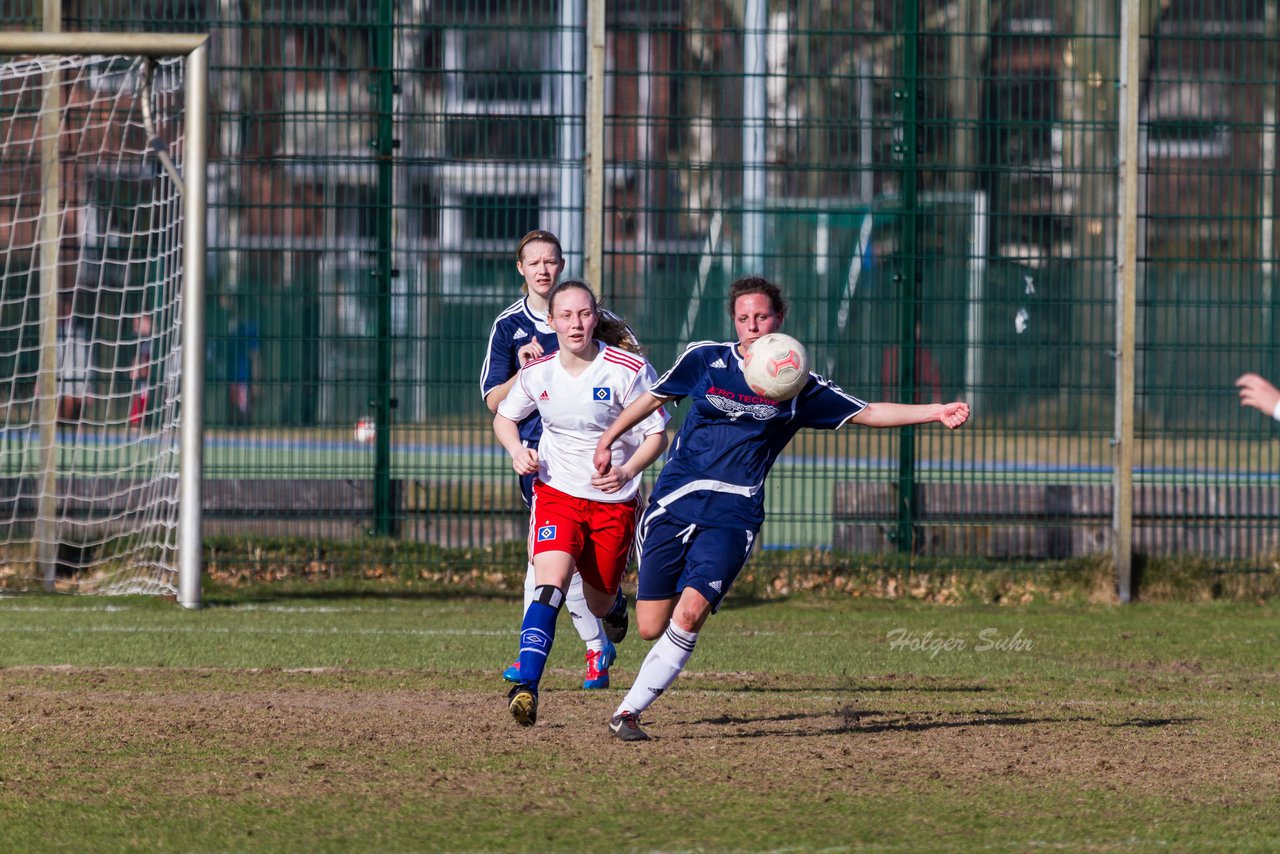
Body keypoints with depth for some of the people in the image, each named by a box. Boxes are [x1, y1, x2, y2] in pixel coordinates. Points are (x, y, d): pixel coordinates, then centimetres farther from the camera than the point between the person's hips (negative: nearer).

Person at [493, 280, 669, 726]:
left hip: (614, 500, 0)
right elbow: (504, 416, 14)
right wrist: (516, 450, -7)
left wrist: (626, 472, -25)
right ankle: (526, 687, -31)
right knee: (550, 582, -25)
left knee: (598, 606, 12)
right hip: (557, 492, 0)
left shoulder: (629, 370, -14)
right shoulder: (537, 372, -5)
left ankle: (614, 596, 52)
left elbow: (657, 434, -7)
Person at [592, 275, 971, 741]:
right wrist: (607, 440, 25)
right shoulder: (705, 359, 5)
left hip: (732, 517, -1)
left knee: (689, 614, -21)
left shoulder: (800, 387, 4)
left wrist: (936, 413, -4)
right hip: (673, 504, 1)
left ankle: (630, 710, -11)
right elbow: (654, 397, 20)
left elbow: (869, 413, 6)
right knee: (651, 628, -3)